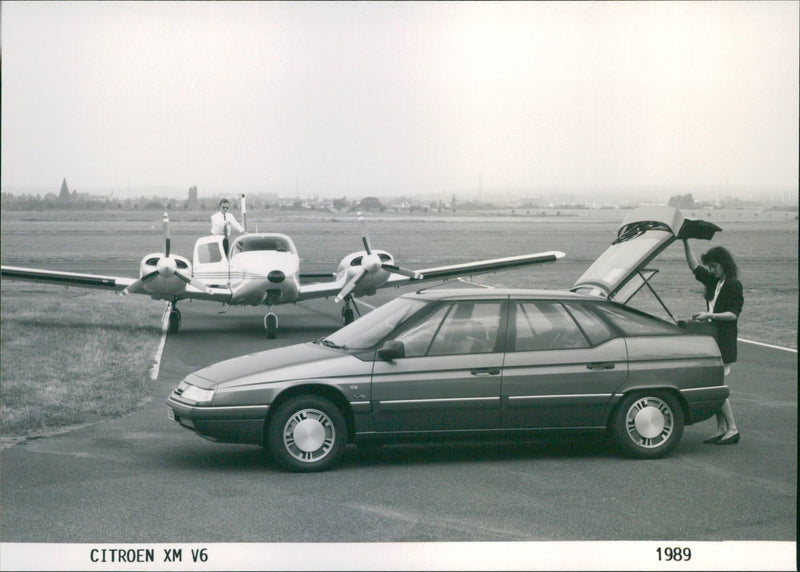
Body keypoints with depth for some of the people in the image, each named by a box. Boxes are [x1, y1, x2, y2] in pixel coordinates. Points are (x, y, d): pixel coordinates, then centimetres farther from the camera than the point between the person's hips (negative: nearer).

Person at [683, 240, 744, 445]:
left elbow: (733, 314, -13)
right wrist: (686, 243, 13)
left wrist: (710, 315, -23)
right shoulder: (713, 282, 14)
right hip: (712, 337, 8)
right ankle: (721, 429, 9)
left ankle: (732, 429, -8)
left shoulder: (733, 285, -8)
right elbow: (694, 267, 20)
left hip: (724, 339, -8)